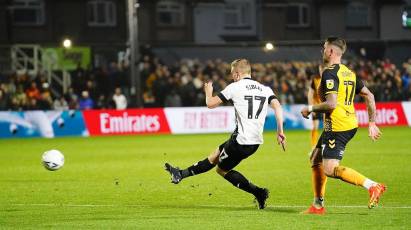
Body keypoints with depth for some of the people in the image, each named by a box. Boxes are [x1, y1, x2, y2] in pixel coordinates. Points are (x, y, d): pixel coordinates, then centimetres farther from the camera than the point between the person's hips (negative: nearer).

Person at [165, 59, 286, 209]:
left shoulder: (235, 87, -6)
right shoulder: (265, 89, 7)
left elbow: (210, 104, -1)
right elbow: (277, 106, -8)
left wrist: (208, 92, 20)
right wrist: (280, 131, -9)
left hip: (241, 140, -7)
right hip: (256, 142, 7)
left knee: (222, 169, 14)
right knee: (215, 156, 21)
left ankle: (258, 192, 6)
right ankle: (181, 174, 32)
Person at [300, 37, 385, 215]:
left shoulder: (329, 73, -14)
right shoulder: (348, 72, 14)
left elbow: (331, 104, -24)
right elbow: (369, 96, 16)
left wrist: (310, 109, -8)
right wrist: (372, 124, 17)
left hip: (337, 127, -10)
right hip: (350, 124, 10)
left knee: (330, 170, -13)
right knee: (315, 159, 18)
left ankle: (372, 186, -20)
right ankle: (318, 205, 20)